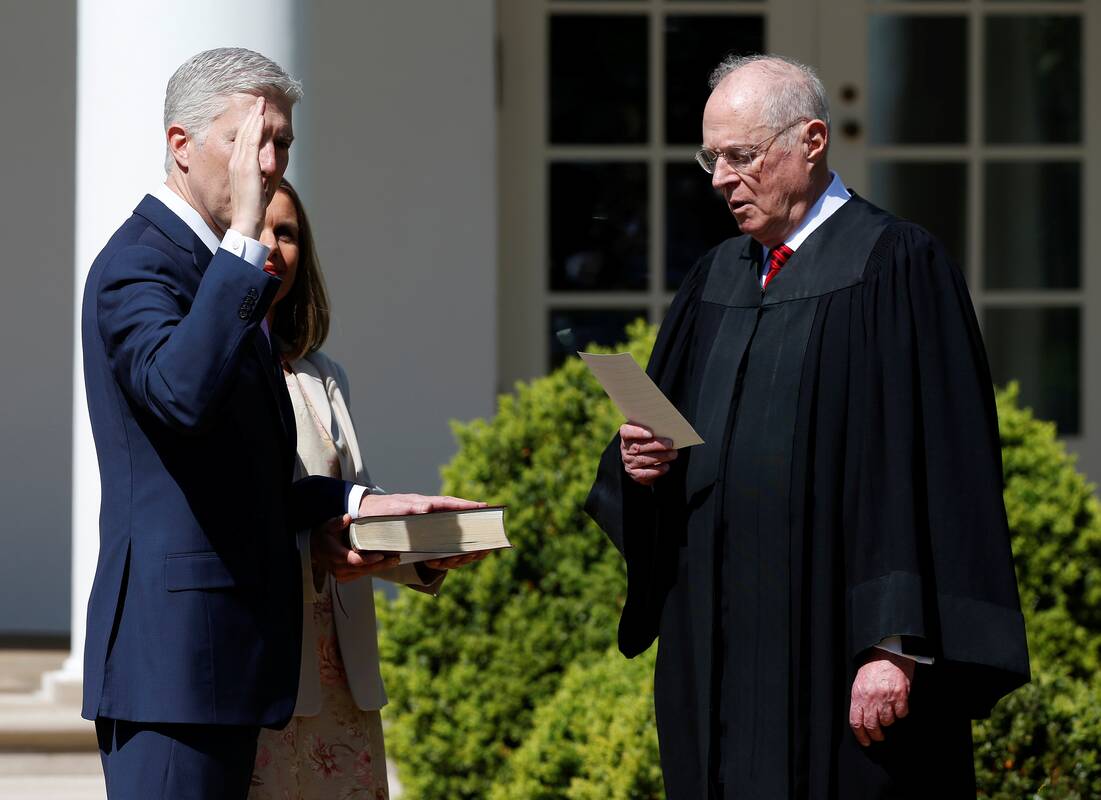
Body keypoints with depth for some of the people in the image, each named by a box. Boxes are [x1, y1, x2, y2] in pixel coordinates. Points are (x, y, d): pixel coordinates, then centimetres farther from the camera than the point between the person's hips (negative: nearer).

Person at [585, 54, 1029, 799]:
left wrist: (896, 646, -20)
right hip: (721, 648, 7)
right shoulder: (718, 278, 15)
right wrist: (642, 462, -3)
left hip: (833, 648, -7)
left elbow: (927, 465, -14)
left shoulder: (894, 264, -7)